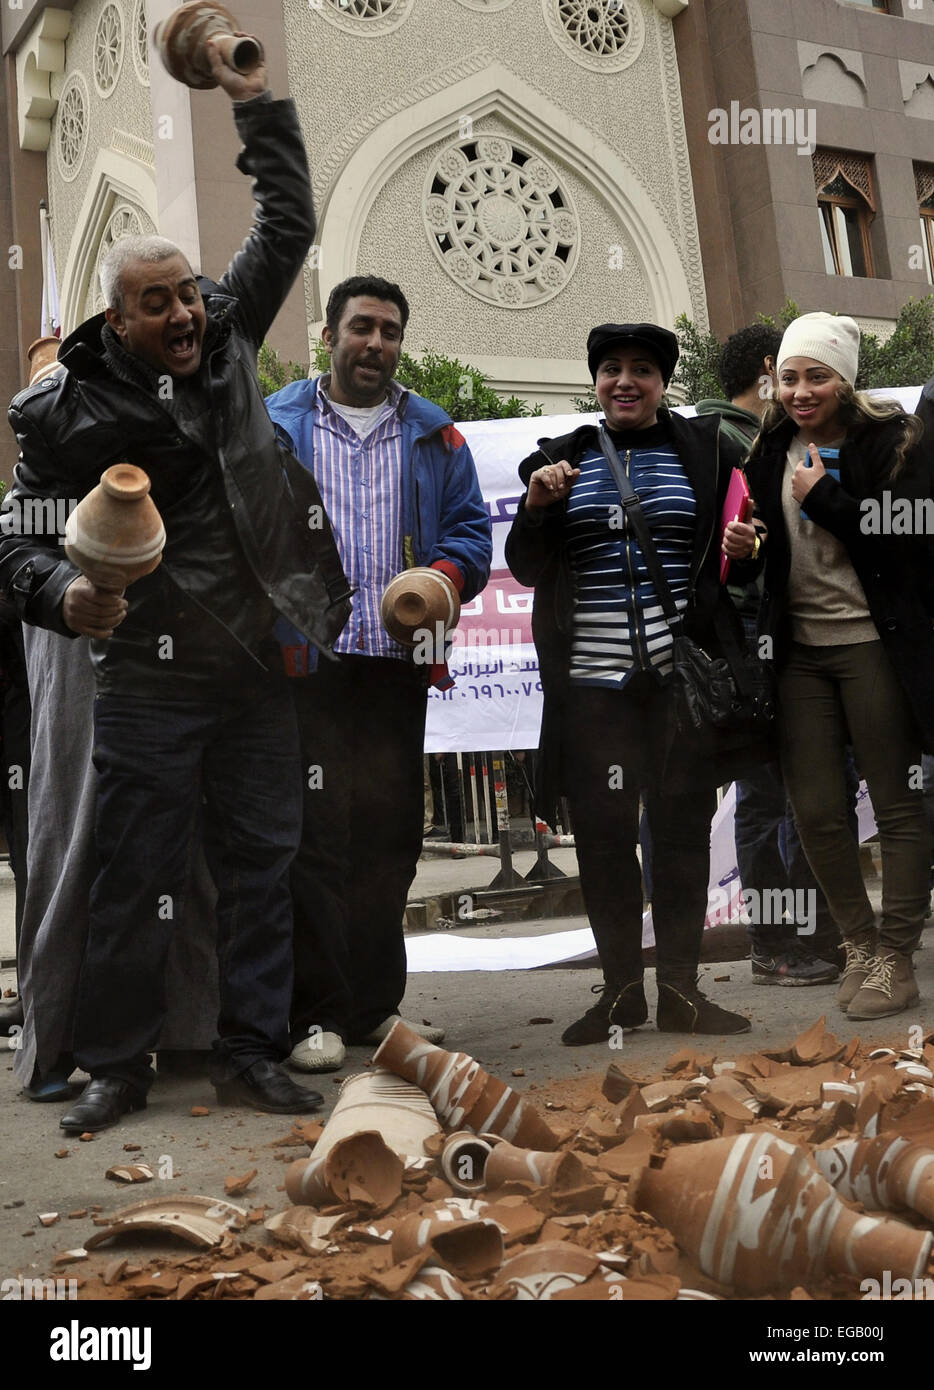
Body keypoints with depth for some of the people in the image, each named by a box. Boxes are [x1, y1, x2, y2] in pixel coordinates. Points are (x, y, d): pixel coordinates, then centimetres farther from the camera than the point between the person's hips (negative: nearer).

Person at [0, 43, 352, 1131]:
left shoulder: (226, 341, 6)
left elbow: (287, 226, 17)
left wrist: (255, 104, 14)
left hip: (260, 668, 4)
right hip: (149, 677, -4)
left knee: (261, 866, 8)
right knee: (135, 880, 3)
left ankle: (250, 1054, 21)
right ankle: (115, 1067, 19)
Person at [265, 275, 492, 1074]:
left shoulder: (434, 436, 16)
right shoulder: (274, 426, 9)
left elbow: (470, 528, 11)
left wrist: (444, 576, -10)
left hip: (398, 663, 3)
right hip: (307, 661, -3)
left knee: (391, 834, 7)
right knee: (319, 832, -7)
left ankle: (375, 1004, 20)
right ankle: (319, 1014, 1)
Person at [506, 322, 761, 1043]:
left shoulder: (706, 451, 11)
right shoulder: (561, 460, 12)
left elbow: (739, 542, 18)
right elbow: (527, 571, 11)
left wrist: (745, 548, -5)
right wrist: (536, 509, -6)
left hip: (685, 674, 0)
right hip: (592, 680, 0)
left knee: (683, 826, 3)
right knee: (603, 832, 0)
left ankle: (681, 989, 13)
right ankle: (621, 989, 13)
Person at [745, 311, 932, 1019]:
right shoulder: (773, 449, 12)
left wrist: (824, 499, -15)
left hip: (873, 643, -5)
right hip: (799, 648, 5)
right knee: (815, 809, 5)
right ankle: (860, 943, 23)